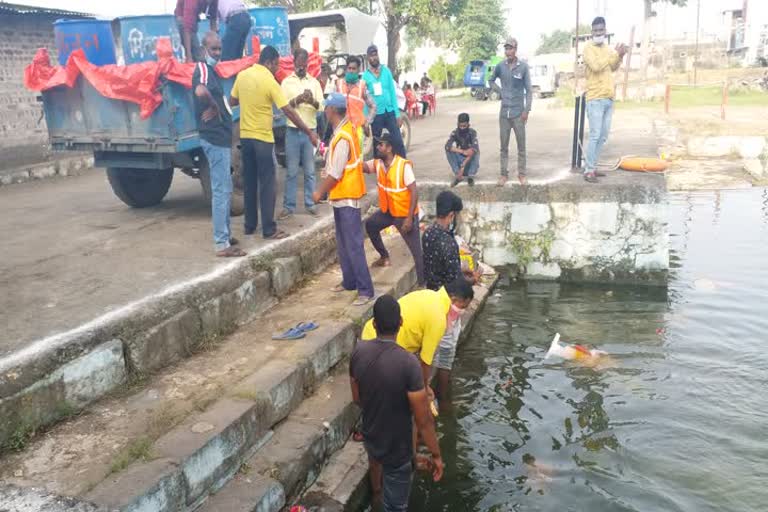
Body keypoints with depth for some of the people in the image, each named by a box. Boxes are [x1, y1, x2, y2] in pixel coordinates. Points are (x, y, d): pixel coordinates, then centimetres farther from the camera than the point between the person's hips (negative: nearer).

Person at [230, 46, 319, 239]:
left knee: (249, 182, 13)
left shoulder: (242, 75, 4)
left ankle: (250, 225, 19)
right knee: (267, 184, -1)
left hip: (245, 136, 6)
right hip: (263, 138, -6)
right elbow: (288, 111, -16)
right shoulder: (269, 81, -13)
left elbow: (232, 102, 14)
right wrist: (309, 132, -13)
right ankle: (269, 229, 0)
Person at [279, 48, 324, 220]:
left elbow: (321, 106, 0)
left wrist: (312, 101, -22)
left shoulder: (314, 82, 7)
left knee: (310, 171, 7)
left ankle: (310, 204, 16)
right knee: (291, 172, 2)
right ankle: (288, 206, 8)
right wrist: (297, 99, -23)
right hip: (292, 131, -1)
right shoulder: (287, 82, 3)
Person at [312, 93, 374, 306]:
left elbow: (334, 174, -21)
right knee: (343, 243, 18)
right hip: (342, 196, 10)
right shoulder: (347, 127, 8)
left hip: (346, 197, -10)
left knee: (353, 245, -7)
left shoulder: (342, 137, -22)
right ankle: (349, 281, 29)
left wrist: (320, 192, -9)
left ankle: (366, 290, -3)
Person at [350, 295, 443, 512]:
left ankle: (377, 493, 69)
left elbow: (357, 398, 2)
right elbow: (423, 421, -24)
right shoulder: (408, 363, -32)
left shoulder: (358, 352, -15)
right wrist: (436, 455, -9)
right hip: (397, 449, -6)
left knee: (376, 456, 40)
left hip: (370, 438, 7)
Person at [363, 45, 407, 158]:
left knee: (398, 141, -6)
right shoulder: (365, 76, 0)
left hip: (390, 112, 1)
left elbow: (393, 93, 4)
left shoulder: (386, 71, 4)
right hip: (375, 115, 0)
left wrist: (397, 114, -2)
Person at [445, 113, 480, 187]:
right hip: (460, 159, 2)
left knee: (476, 151, -30)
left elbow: (474, 149, -32)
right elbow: (447, 146, -28)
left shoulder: (472, 132, -17)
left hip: (471, 161, -2)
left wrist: (463, 166, -41)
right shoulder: (455, 133, -11)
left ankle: (471, 175, -25)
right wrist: (462, 151, -40)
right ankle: (457, 175, -24)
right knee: (448, 150, -22)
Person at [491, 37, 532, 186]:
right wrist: (499, 92, 5)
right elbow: (491, 80, 18)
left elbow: (528, 90, -2)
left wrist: (527, 110, -8)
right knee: (504, 146, 7)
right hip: (504, 112, 2)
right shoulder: (500, 66, 1)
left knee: (521, 146, 4)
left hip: (518, 112, -2)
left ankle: (521, 174, 13)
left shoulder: (523, 67, -5)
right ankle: (504, 174, 16)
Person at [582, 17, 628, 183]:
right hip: (595, 99, -8)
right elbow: (596, 66, -22)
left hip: (609, 98, 8)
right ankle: (588, 171, -9)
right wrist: (615, 54, -15)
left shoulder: (607, 48, 17)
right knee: (595, 135, -12)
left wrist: (620, 57, 6)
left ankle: (593, 167, 17)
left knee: (603, 136, 10)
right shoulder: (589, 48, -7)